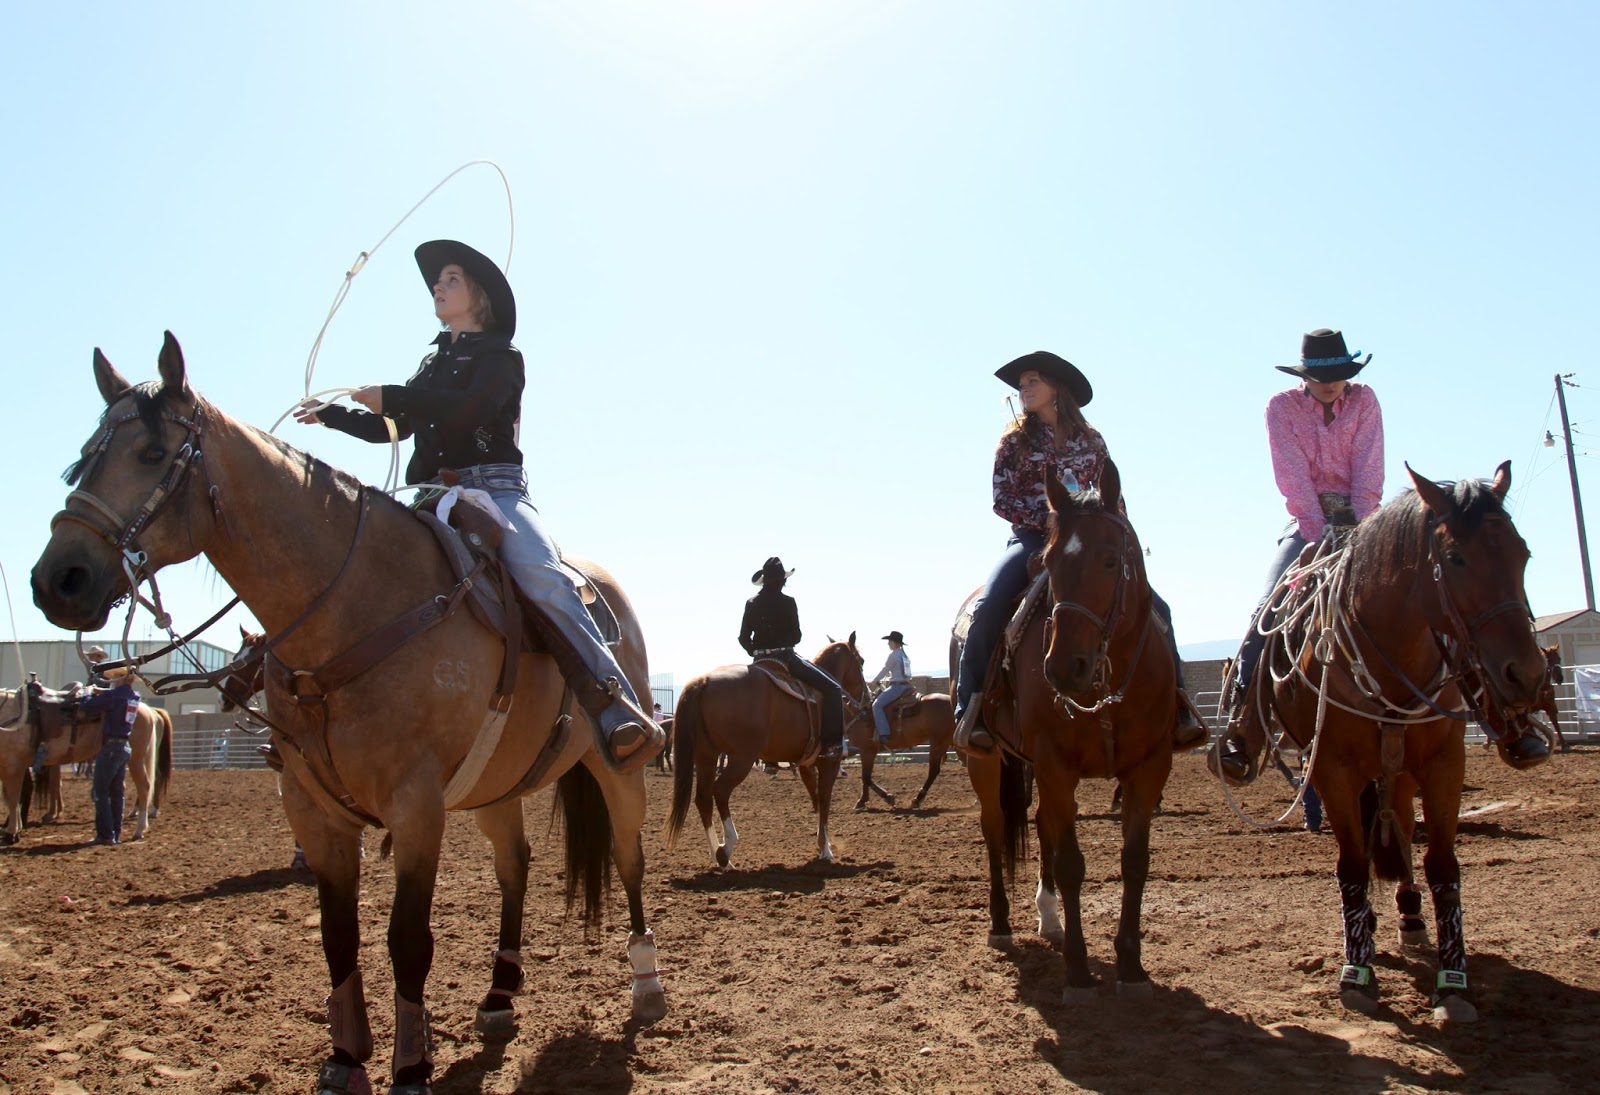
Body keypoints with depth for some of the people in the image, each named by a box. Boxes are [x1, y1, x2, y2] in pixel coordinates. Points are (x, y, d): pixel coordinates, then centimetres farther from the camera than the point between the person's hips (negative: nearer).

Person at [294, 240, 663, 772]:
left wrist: (390, 397, -12)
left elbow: (469, 409, -14)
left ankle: (619, 712, -36)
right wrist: (328, 414, 37)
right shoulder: (433, 364, 27)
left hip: (494, 489, -7)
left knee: (545, 579, -32)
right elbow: (391, 429, 34)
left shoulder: (501, 357, 6)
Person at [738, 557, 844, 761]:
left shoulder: (752, 604, 4)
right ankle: (832, 744, -12)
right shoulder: (787, 602, -9)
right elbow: (796, 636, -3)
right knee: (832, 688, -3)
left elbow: (743, 638, 6)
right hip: (785, 658, -6)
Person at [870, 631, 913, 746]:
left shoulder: (894, 655, -10)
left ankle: (883, 735, -26)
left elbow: (885, 670, -5)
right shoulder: (904, 655, 17)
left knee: (877, 705, -15)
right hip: (906, 686, 10)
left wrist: (874, 680, 8)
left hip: (897, 686, -10)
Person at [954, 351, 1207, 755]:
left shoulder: (1091, 441, 12)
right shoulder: (1015, 441, 7)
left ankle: (1176, 704, -8)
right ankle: (969, 708, -21)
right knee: (987, 609, -30)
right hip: (1032, 540, -2)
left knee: (1155, 607, -15)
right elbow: (1002, 499, -2)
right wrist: (1048, 519, -17)